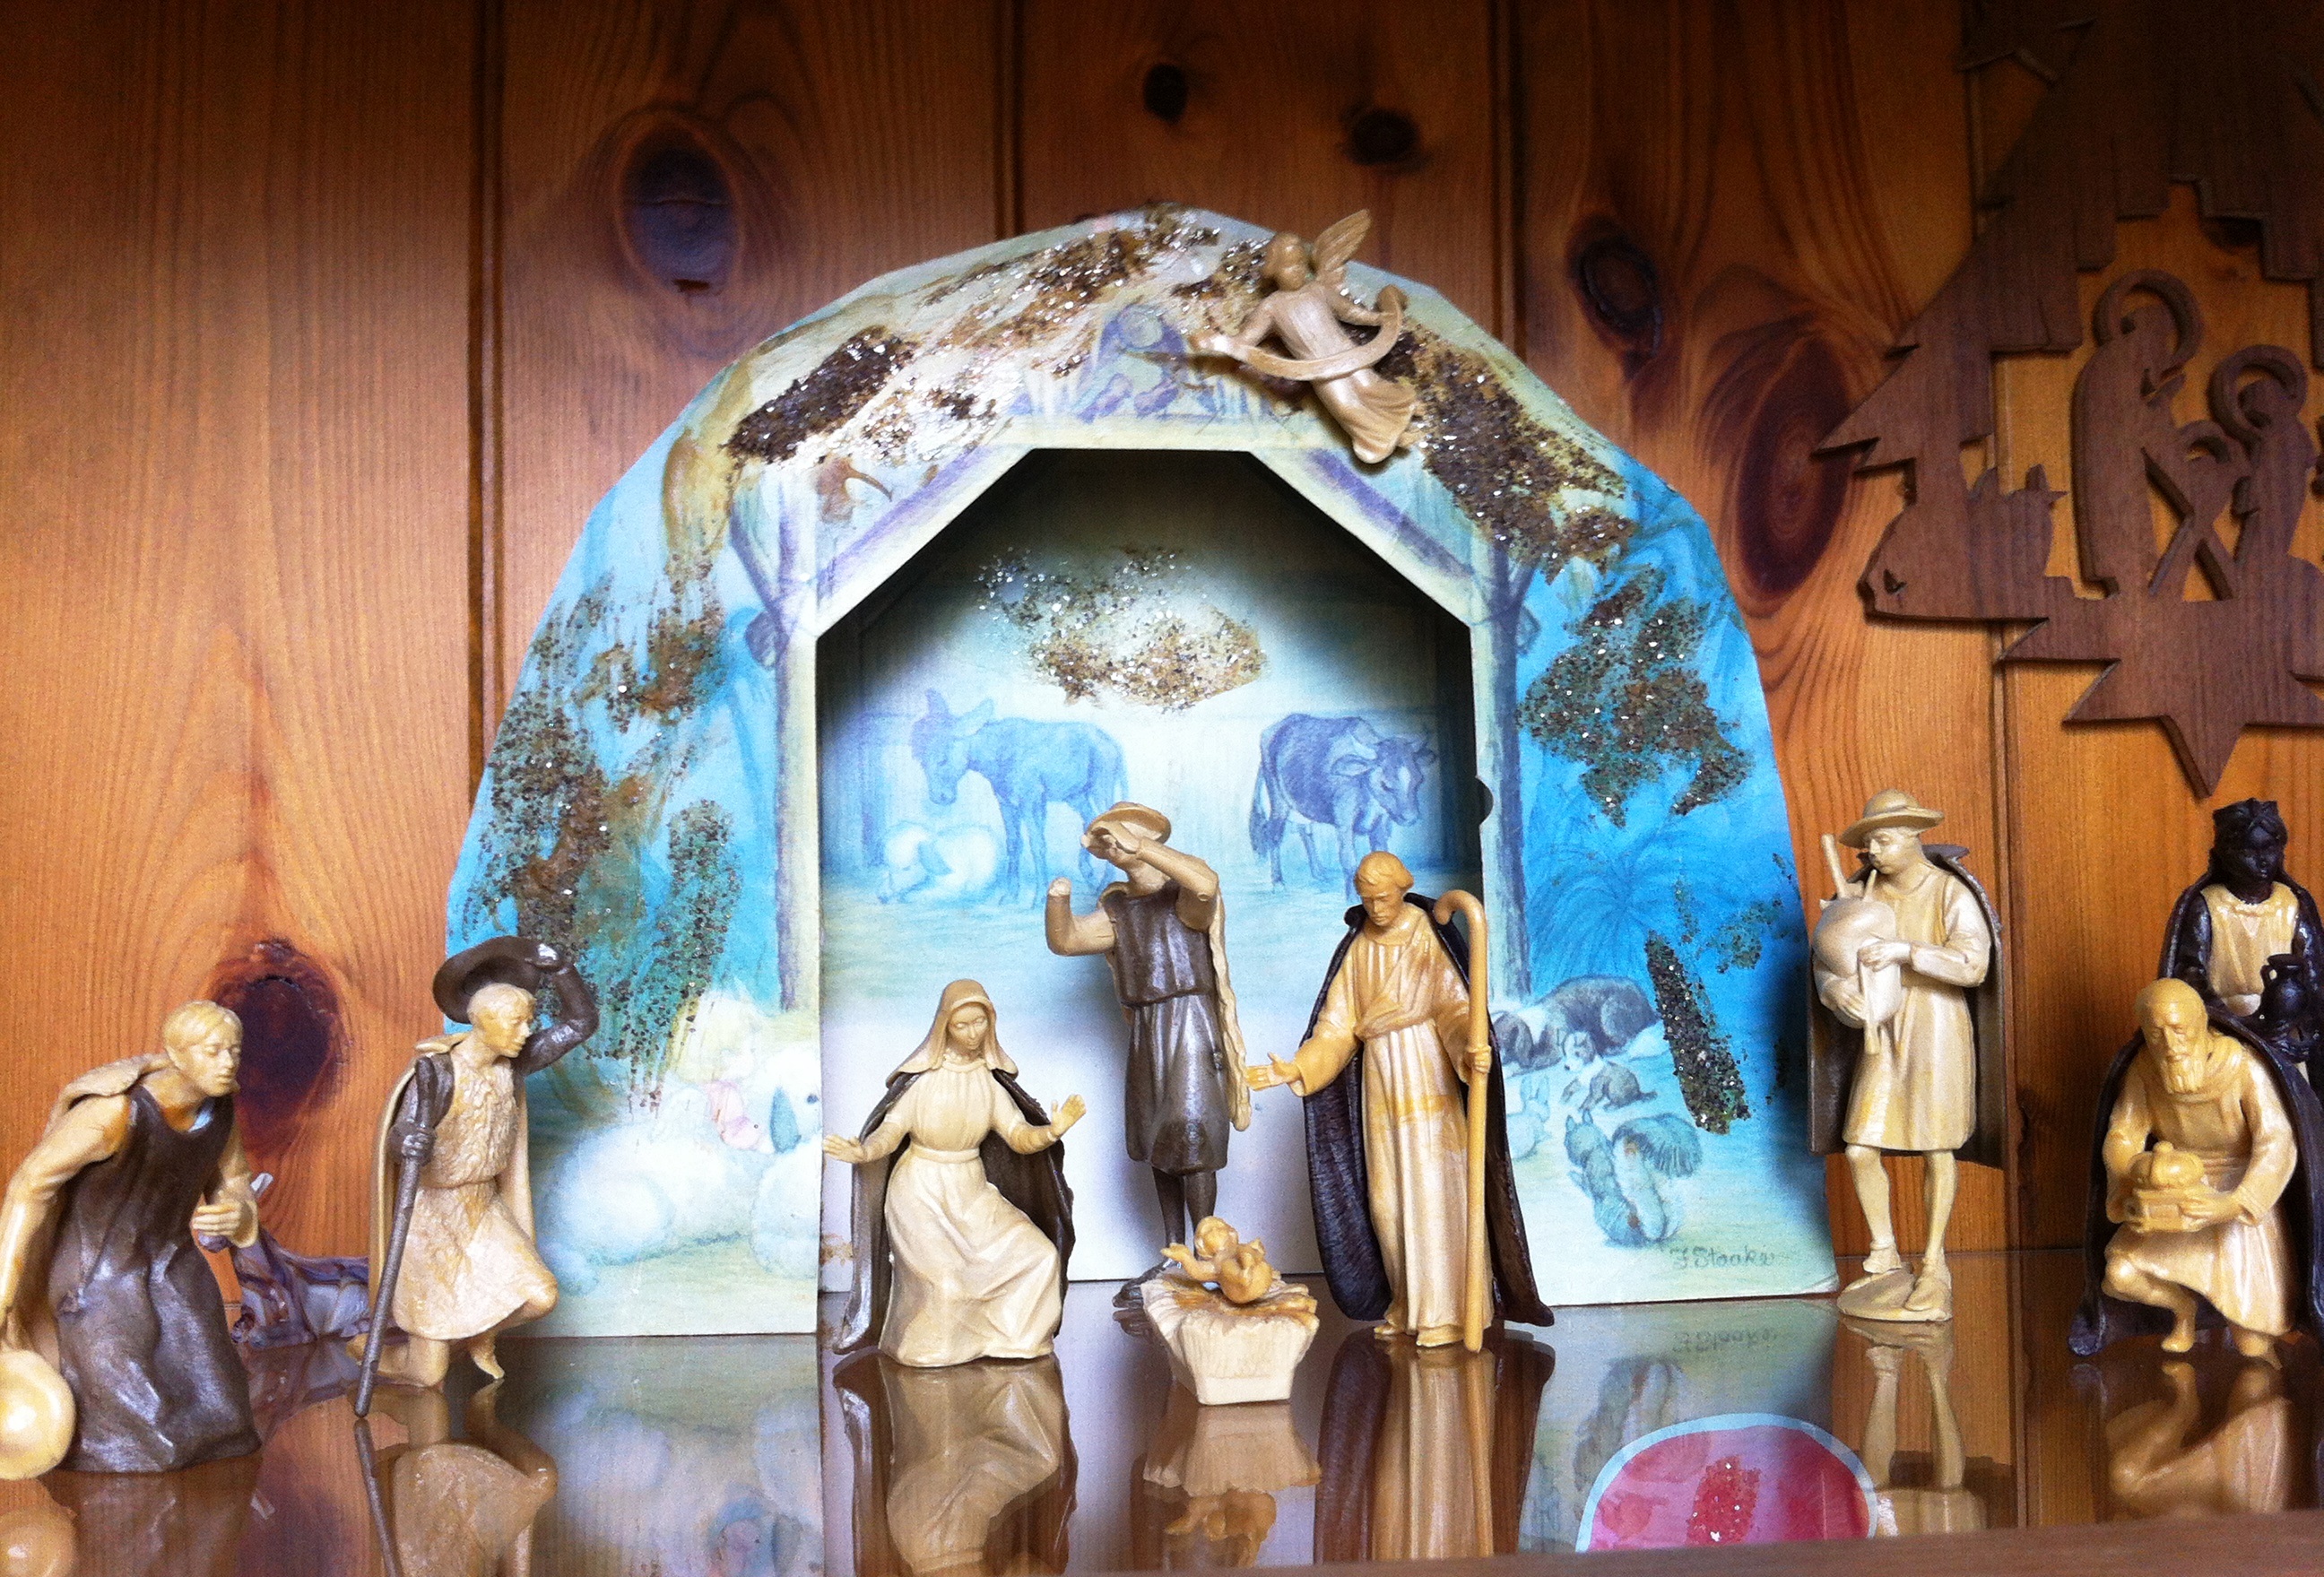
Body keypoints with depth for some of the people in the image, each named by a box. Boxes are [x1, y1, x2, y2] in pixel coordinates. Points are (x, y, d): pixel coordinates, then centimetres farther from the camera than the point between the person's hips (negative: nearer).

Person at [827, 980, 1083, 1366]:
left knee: (1039, 1256, -8)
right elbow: (891, 1131, -17)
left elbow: (1021, 1138, -7)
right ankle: (923, 1349, 6)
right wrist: (862, 1152, -38)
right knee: (941, 1280, -23)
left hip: (972, 1192, 5)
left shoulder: (990, 1080, -1)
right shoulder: (923, 1076, -12)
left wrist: (1053, 1130, -28)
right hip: (921, 1192, -4)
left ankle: (1005, 1335, 12)